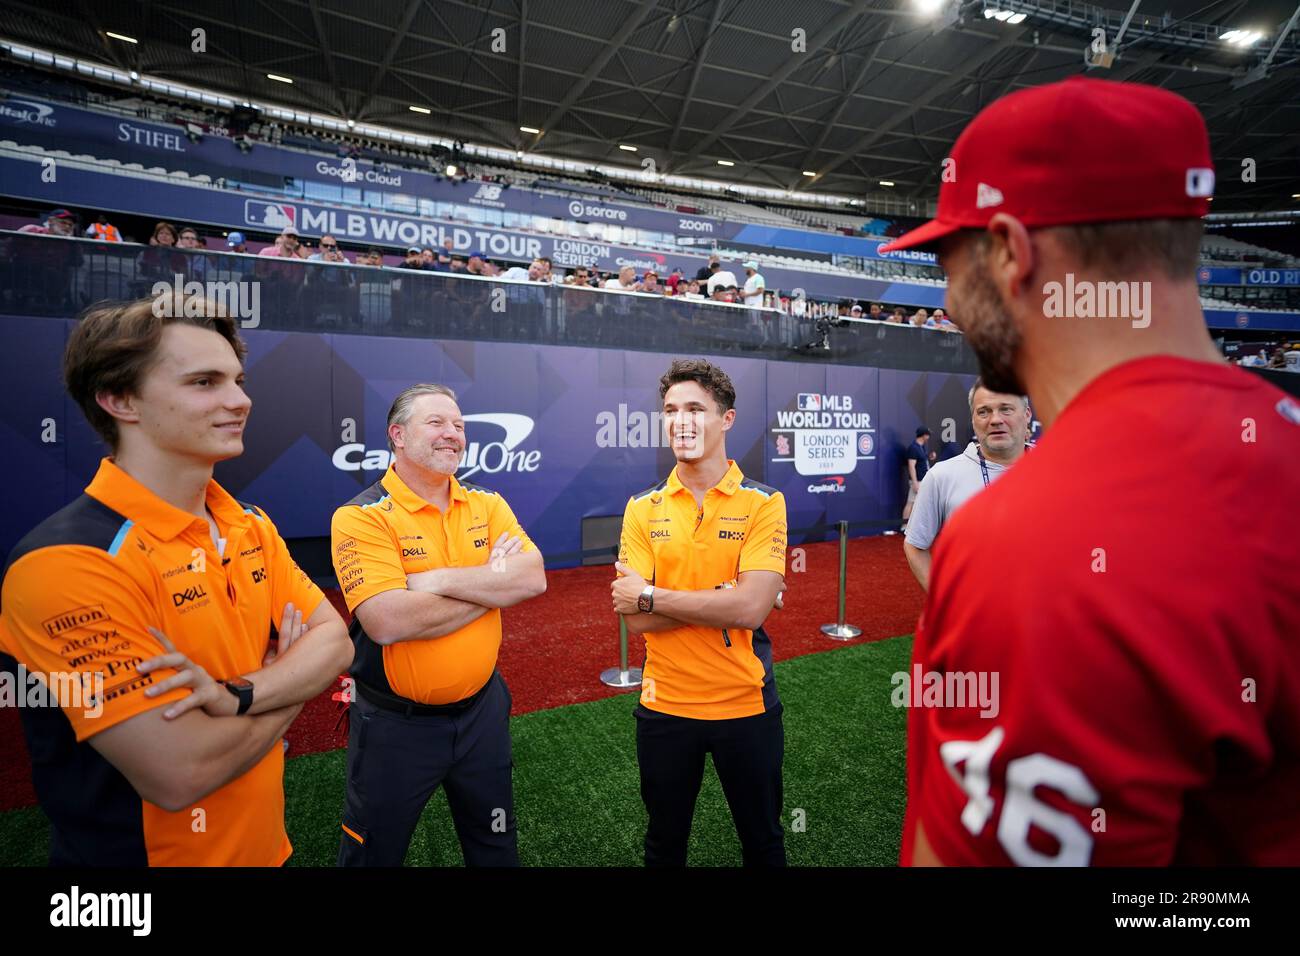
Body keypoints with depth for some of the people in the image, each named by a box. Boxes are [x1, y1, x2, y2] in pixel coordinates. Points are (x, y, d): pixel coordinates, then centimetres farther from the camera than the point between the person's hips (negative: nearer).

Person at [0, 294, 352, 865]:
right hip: (142, 853, -6)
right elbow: (181, 774, -29)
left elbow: (334, 641, -5)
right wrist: (286, 675, -12)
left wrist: (243, 694, -24)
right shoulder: (67, 562, -25)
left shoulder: (251, 526, -1)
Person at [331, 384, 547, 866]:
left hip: (481, 709, 4)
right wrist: (493, 583, -18)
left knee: (496, 847, 23)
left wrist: (442, 579, -24)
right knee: (375, 852, 18)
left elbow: (532, 579, -14)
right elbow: (388, 622, -28)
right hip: (394, 724, -4)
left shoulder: (487, 505, 0)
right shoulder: (361, 517, -15)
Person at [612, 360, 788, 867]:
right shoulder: (643, 508, -3)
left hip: (747, 704, -1)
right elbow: (635, 617, -11)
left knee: (763, 841, 22)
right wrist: (726, 594, -19)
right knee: (664, 844, 23)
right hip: (665, 705, 2)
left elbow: (750, 609, -22)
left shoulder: (763, 503, -10)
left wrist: (652, 596, -17)